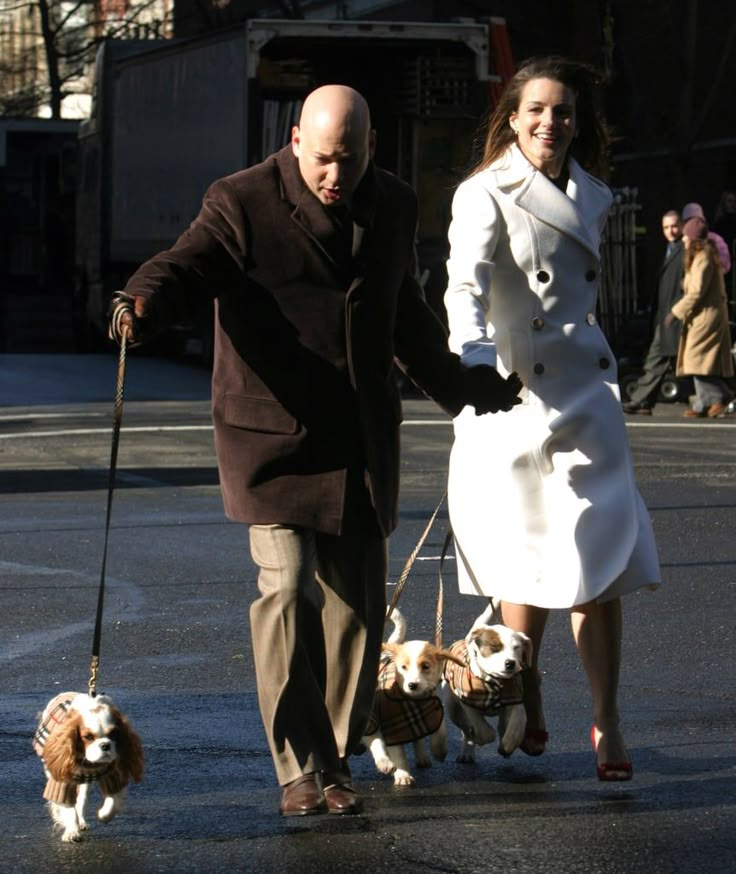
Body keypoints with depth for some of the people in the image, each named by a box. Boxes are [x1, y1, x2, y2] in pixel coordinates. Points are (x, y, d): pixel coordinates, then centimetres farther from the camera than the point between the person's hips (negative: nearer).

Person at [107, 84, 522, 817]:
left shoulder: (392, 207, 10)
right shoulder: (242, 204, -6)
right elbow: (190, 262, -20)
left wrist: (462, 386, 32)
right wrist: (143, 302, -43)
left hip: (360, 441, 5)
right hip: (272, 434, -5)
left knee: (357, 600, 6)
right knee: (288, 588, -15)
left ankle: (334, 759, 21)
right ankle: (300, 769, -6)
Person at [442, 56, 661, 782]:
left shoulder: (591, 198, 11)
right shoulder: (485, 195, -5)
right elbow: (468, 279, -21)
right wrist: (472, 348, -39)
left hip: (584, 395, 4)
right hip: (512, 395, -4)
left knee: (597, 562, -3)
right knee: (527, 565, 3)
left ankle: (606, 723, 2)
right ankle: (525, 699, 25)